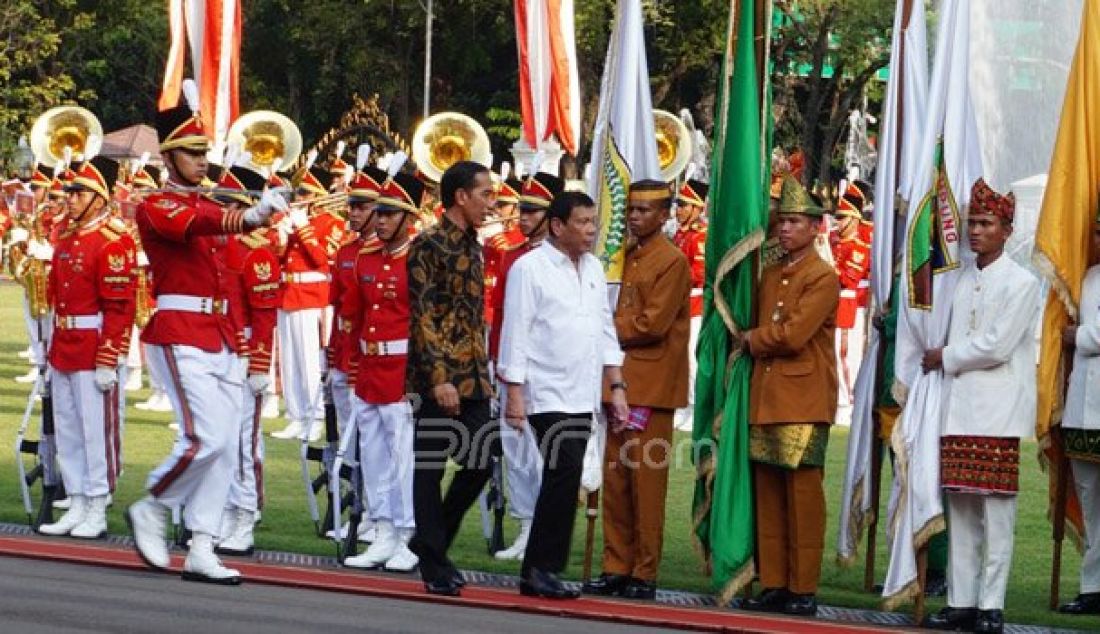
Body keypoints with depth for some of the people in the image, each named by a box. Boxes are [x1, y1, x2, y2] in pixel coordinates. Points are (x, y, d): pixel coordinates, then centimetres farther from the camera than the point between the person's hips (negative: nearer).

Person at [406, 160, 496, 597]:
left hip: (473, 381, 8)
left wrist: (483, 376, 17)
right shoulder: (428, 245, -9)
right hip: (437, 380, -8)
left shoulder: (473, 248, 14)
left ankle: (431, 541, 22)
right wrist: (439, 378, -19)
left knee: (480, 465, 4)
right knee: (431, 468, 1)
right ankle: (434, 566, 7)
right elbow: (421, 317, -14)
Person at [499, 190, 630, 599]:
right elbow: (516, 334, -9)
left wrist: (616, 386, 12)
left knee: (562, 482, 6)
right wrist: (514, 394, -13)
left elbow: (605, 331, 18)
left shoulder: (593, 268, 14)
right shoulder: (530, 268, -7)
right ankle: (542, 569, -8)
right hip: (547, 395, -7)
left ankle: (538, 571, 11)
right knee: (565, 474, -16)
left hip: (583, 396, 7)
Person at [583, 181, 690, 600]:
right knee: (615, 478, 8)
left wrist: (608, 330, -5)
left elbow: (653, 323, -14)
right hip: (621, 380, 8)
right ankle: (617, 568, 13)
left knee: (646, 481, -4)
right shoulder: (627, 255, 16)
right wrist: (615, 331, 2)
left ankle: (645, 575, 0)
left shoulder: (673, 261, -8)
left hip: (652, 386, -8)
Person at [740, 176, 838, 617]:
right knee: (768, 494, 7)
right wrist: (757, 342, 3)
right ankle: (773, 585, 12)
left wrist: (752, 340, -1)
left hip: (804, 402, -7)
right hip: (765, 399, 7)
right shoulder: (770, 276, 18)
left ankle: (803, 589, -2)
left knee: (803, 494, -5)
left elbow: (792, 335, -14)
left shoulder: (824, 278, -5)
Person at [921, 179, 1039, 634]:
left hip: (997, 412, -6)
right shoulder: (963, 281, 16)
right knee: (960, 508, 5)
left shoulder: (1021, 283, -3)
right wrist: (944, 359, 1)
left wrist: (946, 357, -3)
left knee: (995, 509, -5)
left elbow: (996, 346, -10)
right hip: (958, 406, 6)